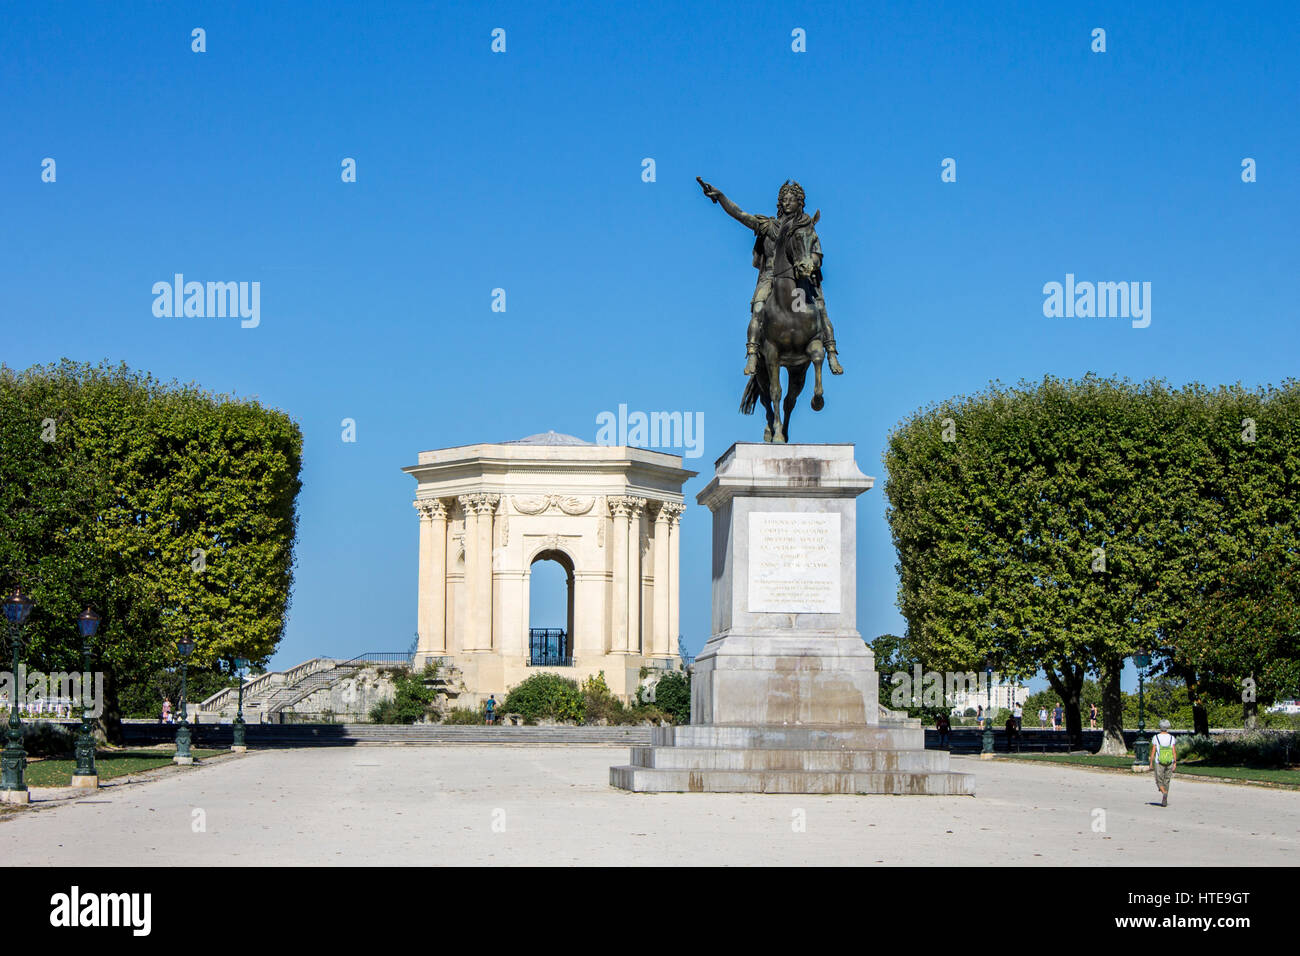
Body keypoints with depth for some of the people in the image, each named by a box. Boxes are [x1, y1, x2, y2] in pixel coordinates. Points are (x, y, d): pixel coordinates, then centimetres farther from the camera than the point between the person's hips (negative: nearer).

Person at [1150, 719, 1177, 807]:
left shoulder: (1156, 737, -5)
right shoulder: (1171, 738, -1)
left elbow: (1153, 751, -5)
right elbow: (1174, 751, -4)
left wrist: (1151, 763, 3)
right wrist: (1175, 763, 0)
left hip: (1159, 763, -2)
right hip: (1170, 763, 2)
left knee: (1159, 781, 7)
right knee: (1167, 781, 14)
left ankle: (1164, 793, -23)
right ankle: (1165, 801, 13)